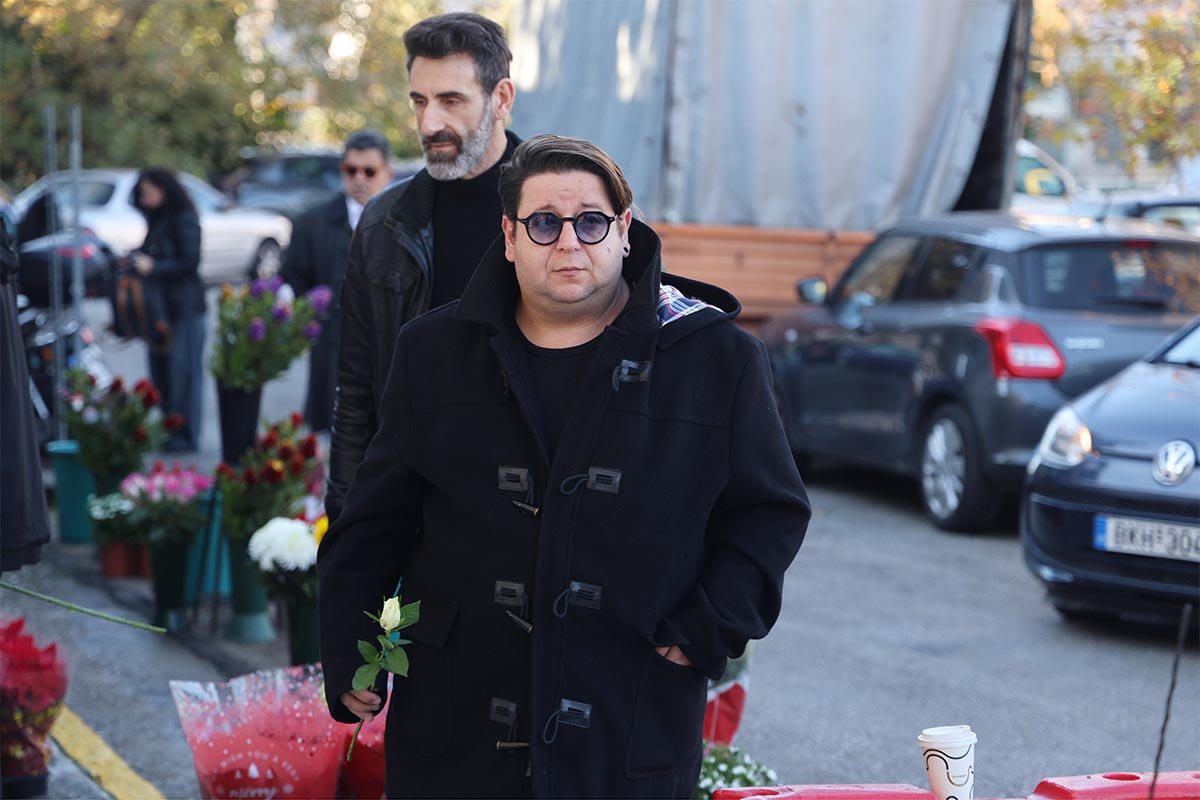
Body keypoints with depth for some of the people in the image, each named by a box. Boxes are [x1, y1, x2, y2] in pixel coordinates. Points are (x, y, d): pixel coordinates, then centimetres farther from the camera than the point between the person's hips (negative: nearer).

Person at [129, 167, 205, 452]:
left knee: (183, 372, -6)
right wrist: (137, 258, 3)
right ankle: (166, 431, 14)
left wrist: (153, 267, -15)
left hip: (184, 306, -9)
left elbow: (189, 263, -15)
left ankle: (185, 436, -2)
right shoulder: (156, 220, 15)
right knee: (160, 370, 8)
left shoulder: (185, 220, -10)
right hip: (160, 306, 9)